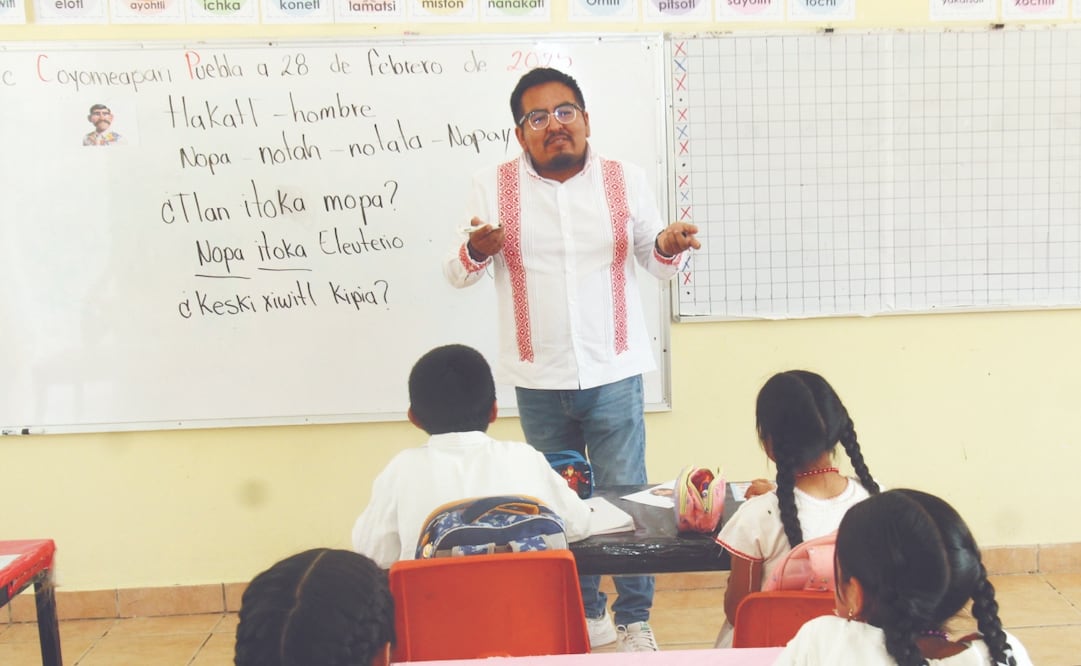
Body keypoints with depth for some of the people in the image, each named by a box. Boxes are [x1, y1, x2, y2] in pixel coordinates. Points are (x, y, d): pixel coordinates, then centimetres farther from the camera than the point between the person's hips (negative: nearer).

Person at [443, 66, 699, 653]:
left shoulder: (626, 180, 2)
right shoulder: (493, 186, 0)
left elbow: (657, 265, 9)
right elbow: (456, 274, 4)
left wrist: (668, 246, -15)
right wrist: (475, 251, -19)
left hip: (614, 374, -1)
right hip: (539, 382, 1)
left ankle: (634, 620, 16)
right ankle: (585, 614, 27)